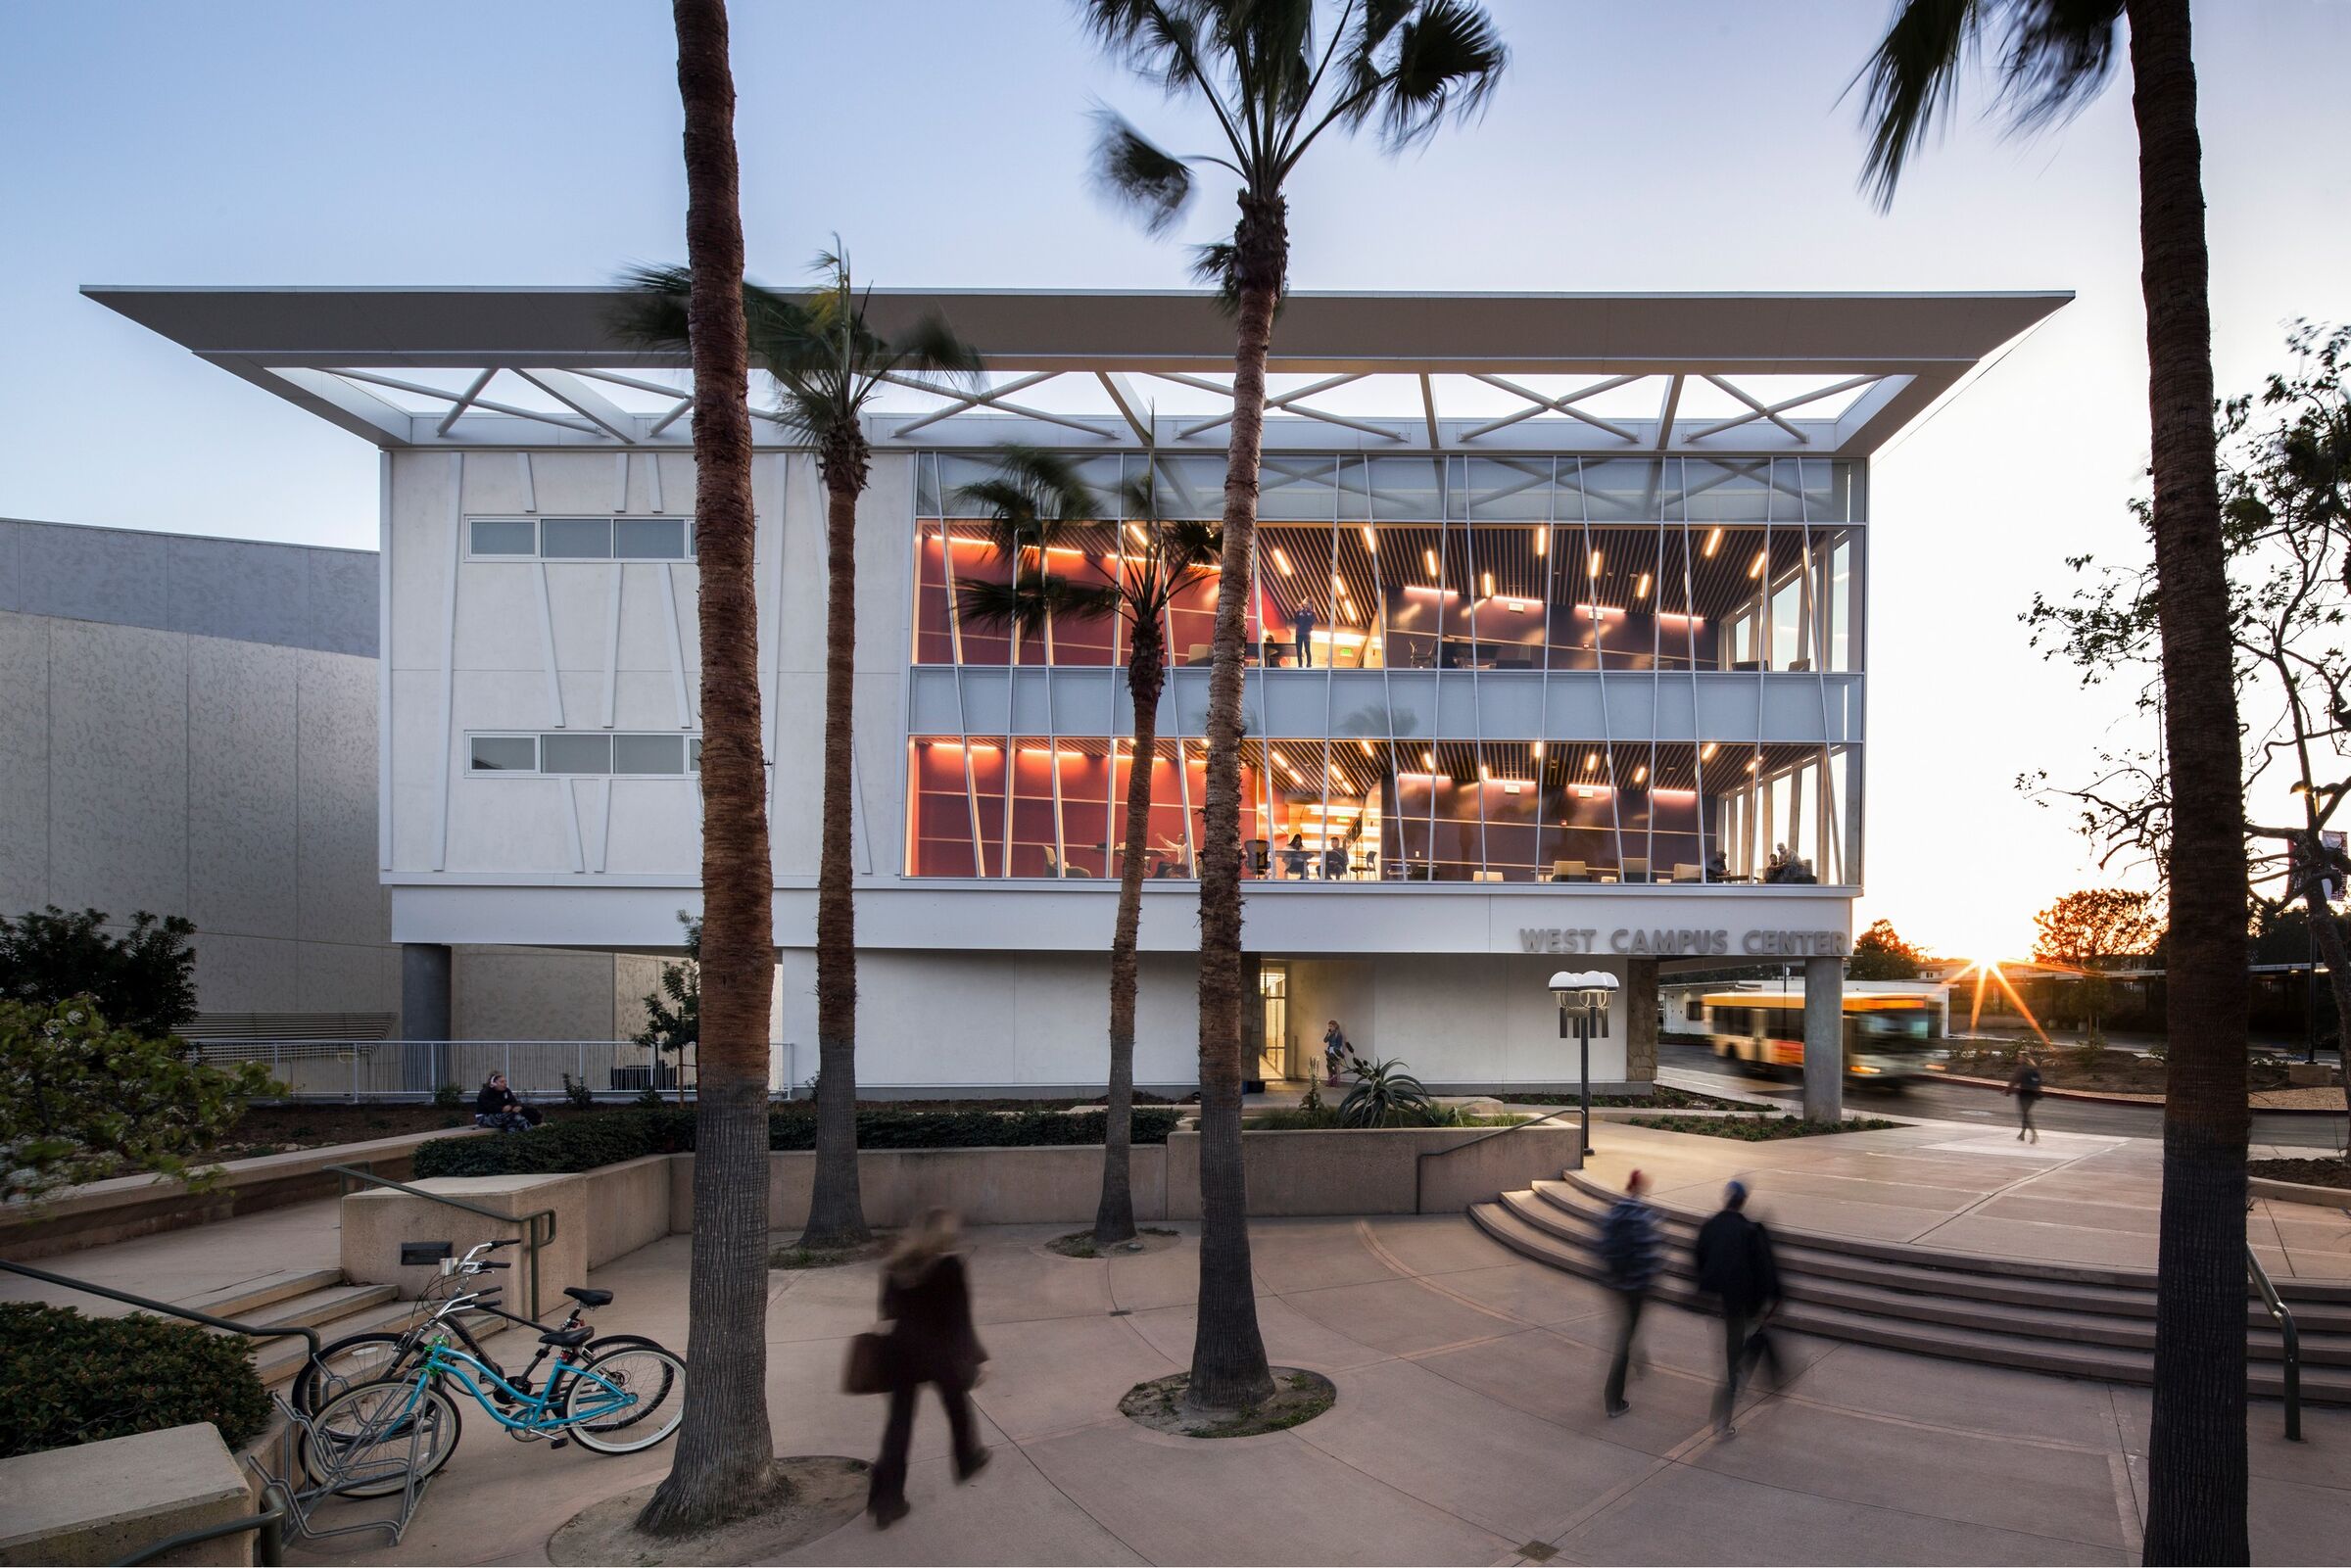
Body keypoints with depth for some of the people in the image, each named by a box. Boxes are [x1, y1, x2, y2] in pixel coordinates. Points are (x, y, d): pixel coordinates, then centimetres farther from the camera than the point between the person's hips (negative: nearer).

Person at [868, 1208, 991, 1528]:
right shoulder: (950, 1265, -15)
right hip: (941, 1352, -4)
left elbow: (888, 1310, 7)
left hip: (902, 1350, 4)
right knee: (958, 1408, 22)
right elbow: (960, 1316, -13)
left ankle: (886, 1500, 4)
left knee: (899, 1421, 7)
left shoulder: (897, 1265, 1)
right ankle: (968, 1460, 45)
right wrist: (971, 1358, -6)